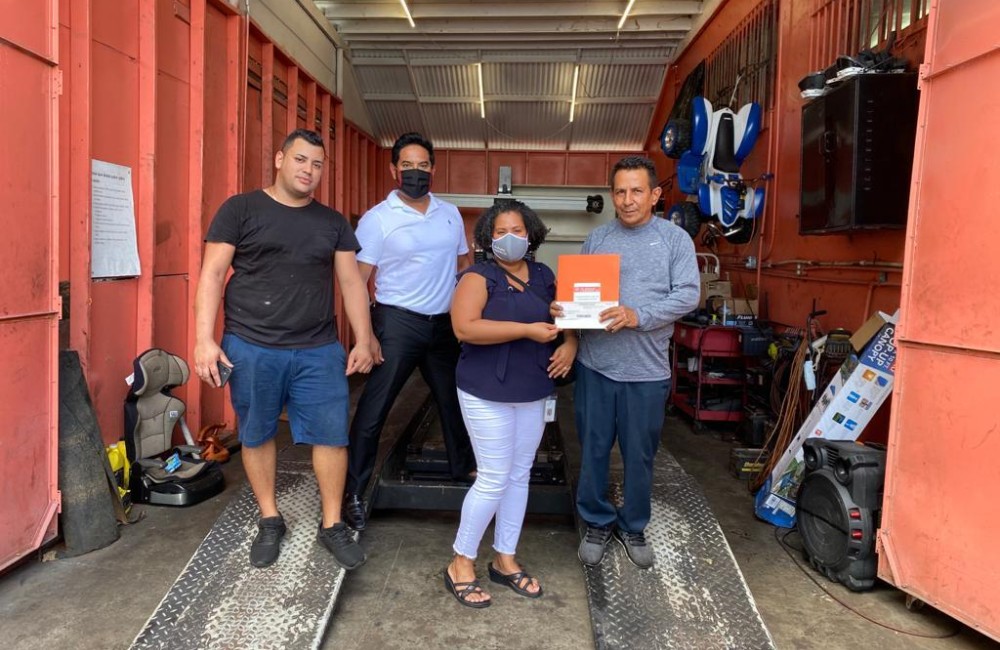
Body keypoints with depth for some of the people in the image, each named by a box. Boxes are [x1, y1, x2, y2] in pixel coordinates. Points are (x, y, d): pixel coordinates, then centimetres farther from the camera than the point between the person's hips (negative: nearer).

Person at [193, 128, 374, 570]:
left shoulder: (332, 222, 12)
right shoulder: (241, 210, 2)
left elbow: (351, 282, 11)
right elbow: (212, 273, -2)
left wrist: (363, 340, 6)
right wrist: (204, 339, -10)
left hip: (319, 351, 2)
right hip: (251, 348, -2)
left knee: (331, 436, 2)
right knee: (257, 436, 9)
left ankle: (332, 525, 18)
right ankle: (270, 521, 27)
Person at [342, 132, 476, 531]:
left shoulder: (450, 214, 7)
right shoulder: (377, 219, -8)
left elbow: (465, 263, 16)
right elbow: (358, 281, -9)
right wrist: (366, 335, -16)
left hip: (444, 323, 5)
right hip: (398, 322, -5)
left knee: (453, 399, 17)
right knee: (374, 408, -2)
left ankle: (463, 467, 38)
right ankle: (353, 492, 11)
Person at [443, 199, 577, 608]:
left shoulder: (545, 277, 10)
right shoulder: (479, 277, -9)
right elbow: (464, 328, -23)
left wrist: (570, 344, -4)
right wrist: (527, 331, -23)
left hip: (533, 394, 7)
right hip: (488, 394, -7)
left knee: (519, 476, 13)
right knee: (494, 480, -4)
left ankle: (505, 560, 27)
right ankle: (461, 564, 14)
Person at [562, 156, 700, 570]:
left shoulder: (675, 239, 1)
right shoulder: (596, 238, 8)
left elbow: (688, 294, -9)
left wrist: (638, 316, -22)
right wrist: (563, 308, -14)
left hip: (647, 369, -1)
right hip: (595, 364, 2)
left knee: (640, 455, 11)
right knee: (593, 450, 11)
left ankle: (633, 527, 32)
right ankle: (597, 523, 30)